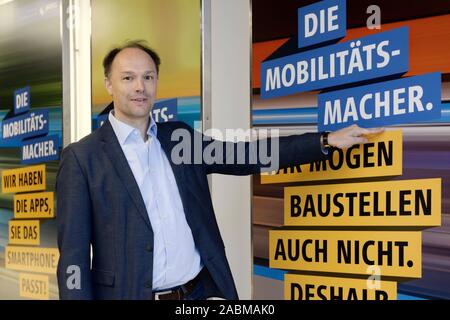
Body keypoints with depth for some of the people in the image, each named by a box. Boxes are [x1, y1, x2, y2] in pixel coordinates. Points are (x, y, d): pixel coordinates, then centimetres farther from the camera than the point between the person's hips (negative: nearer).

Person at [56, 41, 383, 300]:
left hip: (201, 290, 4)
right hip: (129, 293, -4)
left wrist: (327, 141, 2)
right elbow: (73, 254, -6)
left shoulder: (179, 137, 9)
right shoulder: (82, 157, -5)